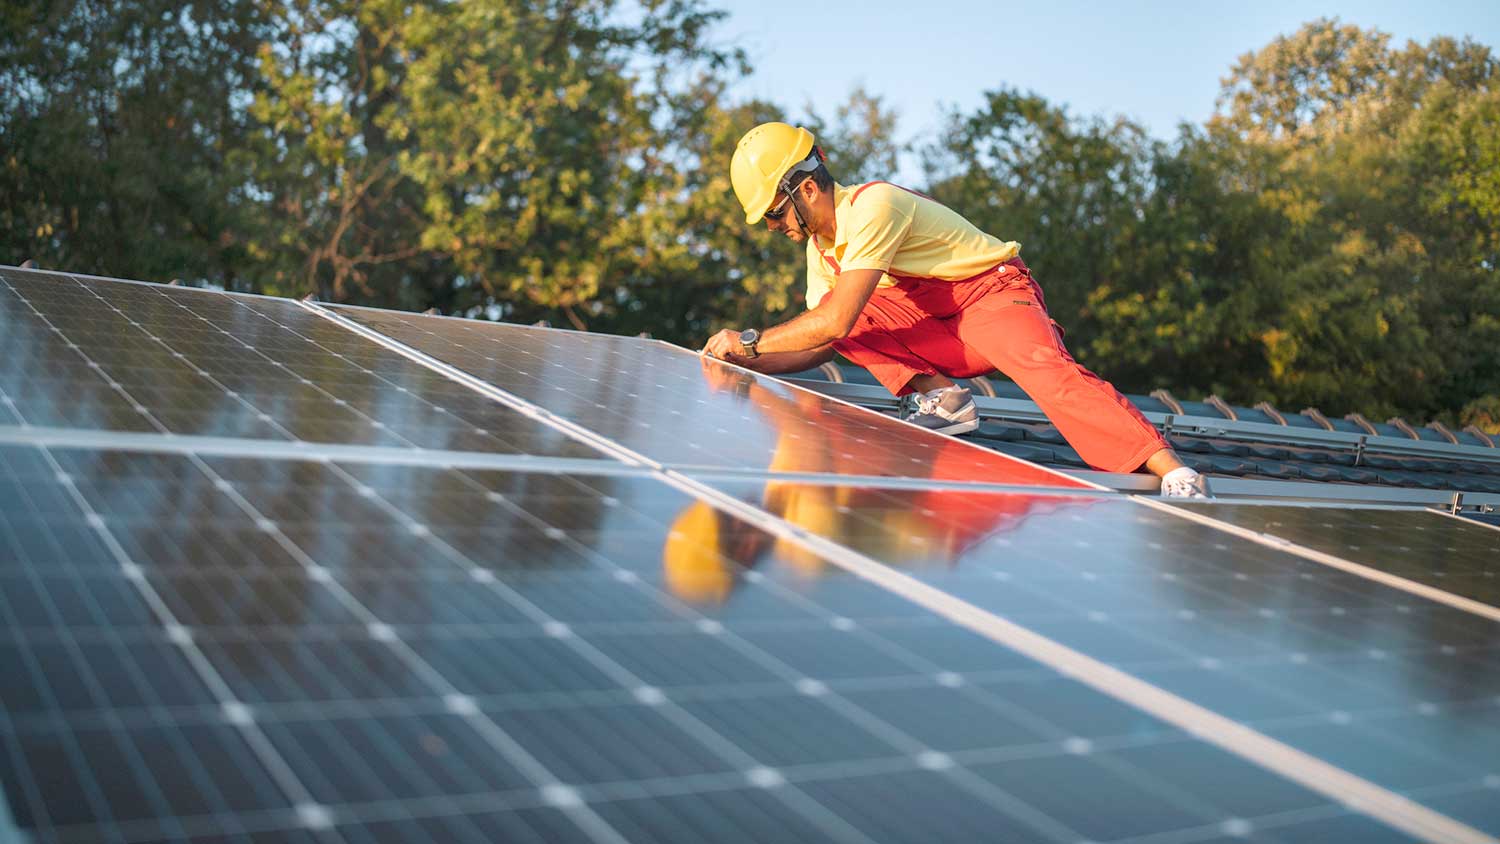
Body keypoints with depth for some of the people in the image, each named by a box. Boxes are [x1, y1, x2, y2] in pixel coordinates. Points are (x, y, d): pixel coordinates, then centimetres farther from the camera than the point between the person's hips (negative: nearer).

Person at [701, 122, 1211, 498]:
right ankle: (936, 394, -17)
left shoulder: (872, 206, -21)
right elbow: (821, 345, 12)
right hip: (939, 332, 8)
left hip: (994, 292, -8)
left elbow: (835, 323, -27)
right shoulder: (820, 246, 8)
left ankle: (1174, 473, -44)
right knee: (833, 310, -7)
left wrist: (750, 341, -16)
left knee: (1046, 368, -36)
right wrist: (742, 363, 1)